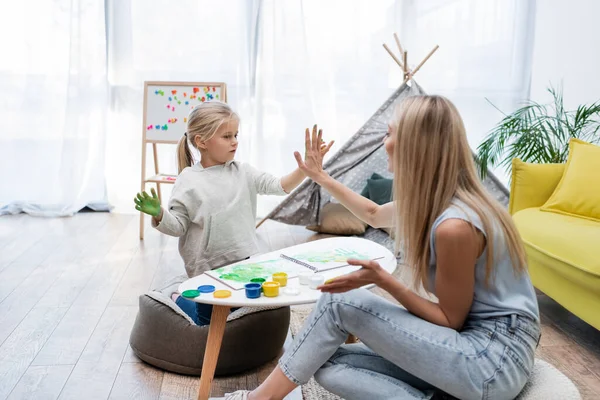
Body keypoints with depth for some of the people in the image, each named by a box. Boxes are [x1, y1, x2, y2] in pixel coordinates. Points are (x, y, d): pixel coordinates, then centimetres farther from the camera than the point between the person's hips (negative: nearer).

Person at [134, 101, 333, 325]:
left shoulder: (242, 172, -2)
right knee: (209, 327, 12)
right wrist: (158, 215, -30)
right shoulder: (188, 180, -12)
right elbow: (177, 226, -10)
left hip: (244, 263, 4)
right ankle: (179, 298, 37)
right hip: (208, 270, -4)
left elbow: (281, 186, -9)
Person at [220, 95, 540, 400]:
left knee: (341, 302, -13)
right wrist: (321, 177, 26)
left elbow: (450, 320, -15)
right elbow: (374, 215, 24)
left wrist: (383, 280, -22)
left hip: (495, 355, -9)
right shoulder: (433, 199, 4)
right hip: (476, 344, 9)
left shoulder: (454, 225, -26)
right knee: (331, 366, -1)